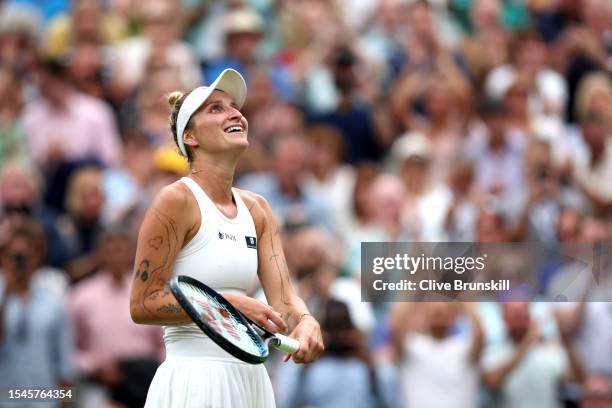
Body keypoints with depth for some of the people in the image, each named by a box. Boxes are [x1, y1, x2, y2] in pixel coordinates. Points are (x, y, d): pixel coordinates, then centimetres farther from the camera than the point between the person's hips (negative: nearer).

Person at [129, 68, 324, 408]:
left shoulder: (256, 210, 11)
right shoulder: (177, 200, -9)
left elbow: (282, 295, 3)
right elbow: (142, 305, -12)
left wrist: (306, 322, -19)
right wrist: (230, 304, -19)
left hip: (250, 378, 6)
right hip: (195, 377, -6)